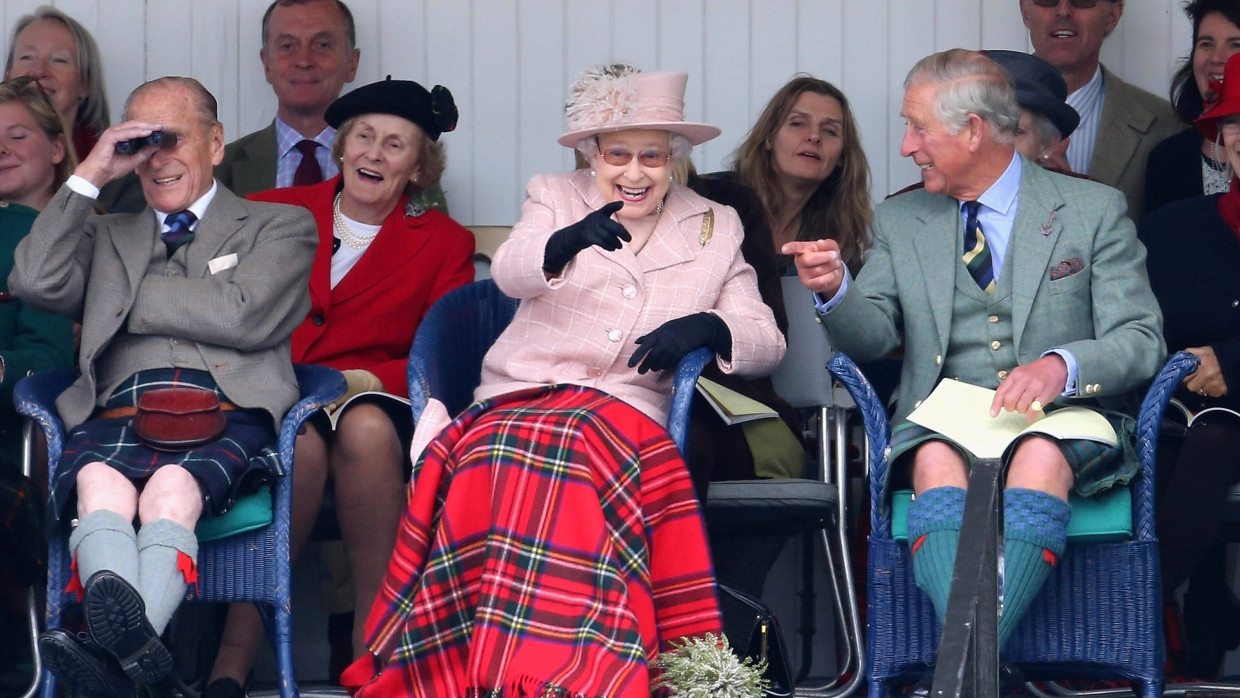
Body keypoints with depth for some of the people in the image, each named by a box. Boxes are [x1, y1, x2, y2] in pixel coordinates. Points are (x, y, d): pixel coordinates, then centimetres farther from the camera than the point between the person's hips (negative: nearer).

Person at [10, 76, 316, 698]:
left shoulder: (281, 226, 25)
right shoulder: (107, 236, 36)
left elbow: (245, 316, 5)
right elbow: (33, 282, 15)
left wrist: (125, 297, 13)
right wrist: (88, 178, 14)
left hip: (225, 410, -2)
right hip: (117, 409, 2)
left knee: (171, 492, -39)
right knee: (100, 487, -37)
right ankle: (133, 642, -65)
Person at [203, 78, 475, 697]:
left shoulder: (444, 244, 14)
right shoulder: (271, 214, 16)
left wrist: (370, 379, -13)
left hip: (374, 397, 0)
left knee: (366, 427, -37)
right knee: (303, 442, -36)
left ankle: (372, 644, -34)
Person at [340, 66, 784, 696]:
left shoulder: (717, 229, 21)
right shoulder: (555, 197, 19)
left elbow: (766, 343, 14)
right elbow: (509, 273, -4)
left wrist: (707, 327, -10)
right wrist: (569, 239, -28)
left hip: (626, 409, 0)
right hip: (518, 401, 0)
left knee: (585, 453, -38)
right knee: (504, 460, -37)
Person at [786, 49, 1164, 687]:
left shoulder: (1094, 210, 8)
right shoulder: (899, 222, 18)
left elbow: (1140, 341, 0)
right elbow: (871, 335, 9)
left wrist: (1063, 366, -20)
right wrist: (835, 290, -13)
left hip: (1057, 422, -2)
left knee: (1040, 455, -38)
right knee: (935, 461, -34)